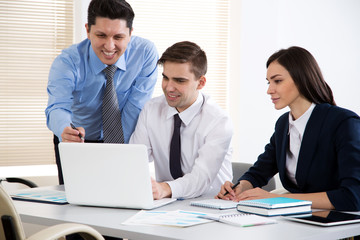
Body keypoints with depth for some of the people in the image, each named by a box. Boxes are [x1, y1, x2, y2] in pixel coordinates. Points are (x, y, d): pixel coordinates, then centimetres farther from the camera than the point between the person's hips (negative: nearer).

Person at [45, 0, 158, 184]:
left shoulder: (145, 53, -18)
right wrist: (65, 130, -58)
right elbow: (58, 107, -36)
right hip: (78, 142, 0)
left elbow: (135, 108, -17)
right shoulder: (67, 63, -21)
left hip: (123, 141, 1)